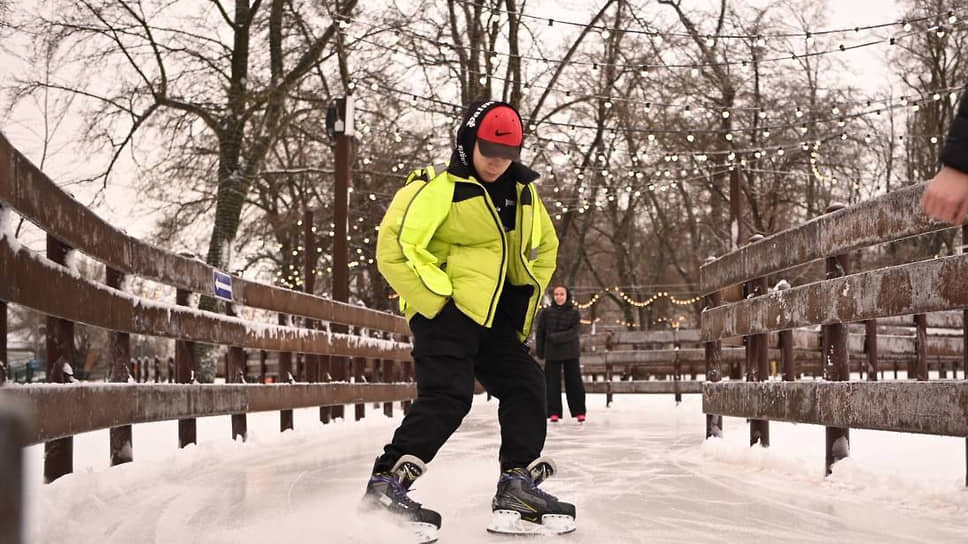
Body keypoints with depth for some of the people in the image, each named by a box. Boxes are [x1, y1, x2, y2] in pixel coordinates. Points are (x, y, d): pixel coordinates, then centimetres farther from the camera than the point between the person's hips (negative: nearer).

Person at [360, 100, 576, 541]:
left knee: (525, 386, 1)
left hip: (494, 320, 8)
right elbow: (394, 250, -16)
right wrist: (437, 301, -16)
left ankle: (518, 488, 5)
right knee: (447, 397, -20)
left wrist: (524, 300, 17)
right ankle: (386, 486, -19)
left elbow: (544, 248, 29)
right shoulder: (437, 188, -10)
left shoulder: (523, 193, 14)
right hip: (443, 312, -8)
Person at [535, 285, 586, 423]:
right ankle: (554, 412, 6)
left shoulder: (574, 313, -2)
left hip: (571, 353, -1)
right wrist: (539, 350, 3)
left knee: (574, 381, 2)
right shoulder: (546, 313, 1)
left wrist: (557, 337, -21)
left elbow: (573, 332, -12)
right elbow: (540, 332, 5)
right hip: (552, 353, 1)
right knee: (553, 383, 1)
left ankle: (579, 411, 9)